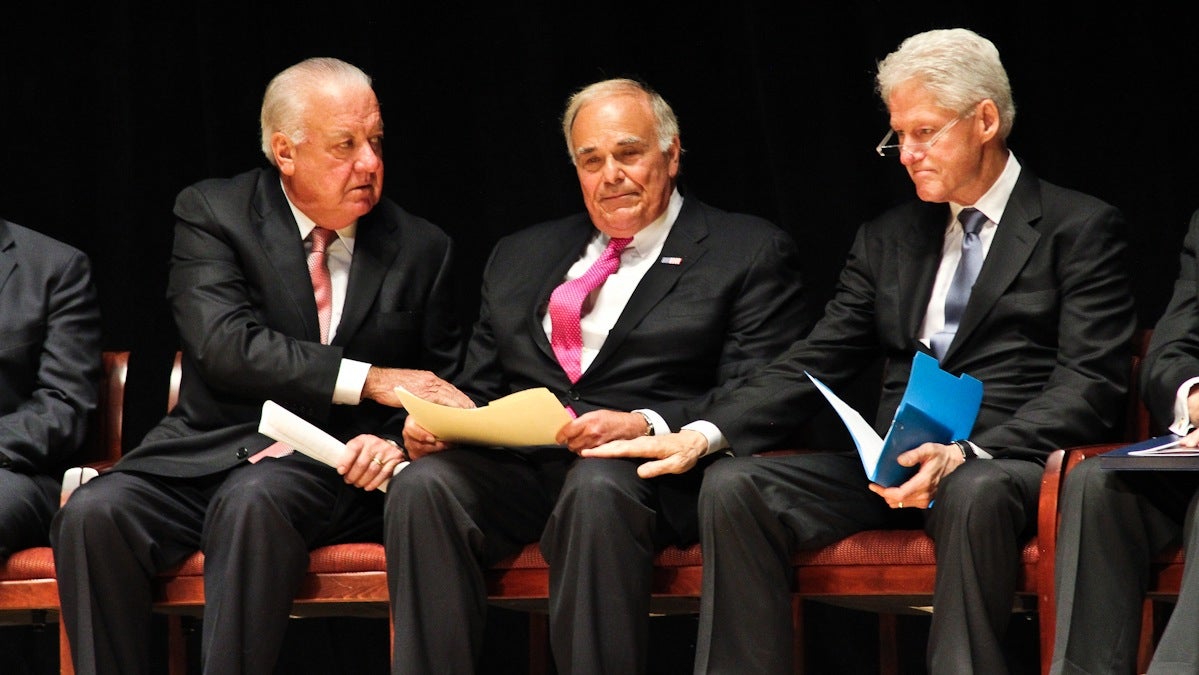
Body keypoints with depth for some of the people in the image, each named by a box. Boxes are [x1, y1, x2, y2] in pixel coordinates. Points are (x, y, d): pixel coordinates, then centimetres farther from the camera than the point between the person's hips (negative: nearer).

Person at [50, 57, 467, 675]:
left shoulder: (421, 249, 11)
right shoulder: (211, 213, 4)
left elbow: (442, 390, 17)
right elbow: (225, 345, -11)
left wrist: (399, 441, -8)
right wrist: (366, 380, -15)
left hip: (330, 464, -1)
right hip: (207, 455, 1)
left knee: (252, 501, -36)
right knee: (93, 514, -29)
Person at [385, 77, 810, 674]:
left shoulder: (750, 254, 10)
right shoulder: (520, 256, 27)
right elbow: (479, 388, 25)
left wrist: (646, 425, -19)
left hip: (645, 468, -4)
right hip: (516, 464, 4)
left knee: (597, 488, -39)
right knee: (422, 485, -28)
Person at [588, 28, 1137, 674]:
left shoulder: (1080, 228, 5)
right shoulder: (887, 238, 22)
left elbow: (1090, 380, -6)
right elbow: (817, 360, 14)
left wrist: (969, 454, -22)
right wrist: (702, 433, -4)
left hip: (1006, 463, -5)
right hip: (893, 465, 5)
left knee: (975, 494, -40)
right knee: (733, 485, -17)